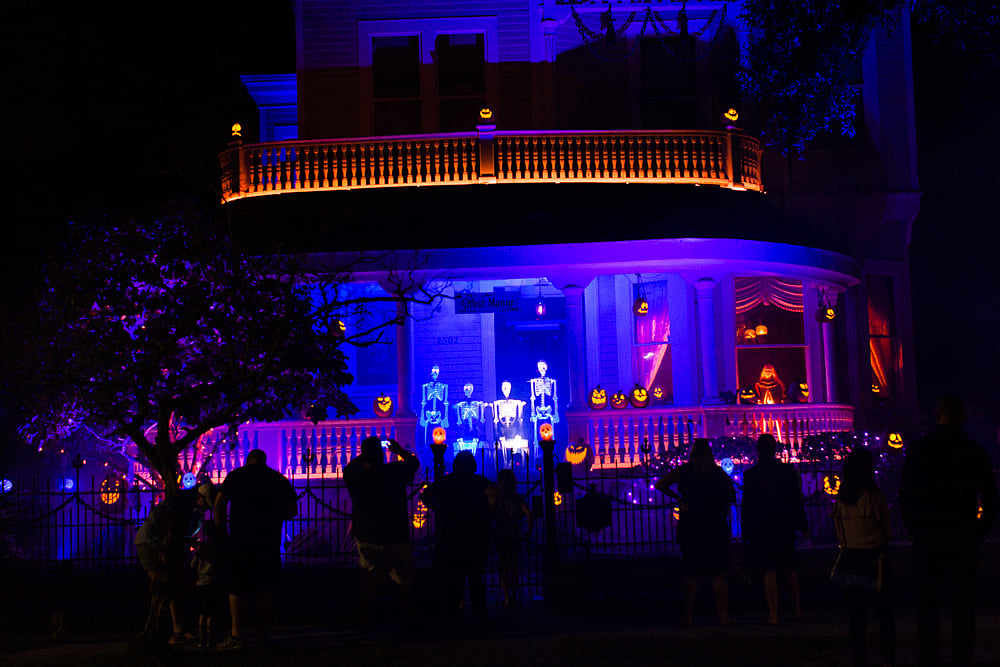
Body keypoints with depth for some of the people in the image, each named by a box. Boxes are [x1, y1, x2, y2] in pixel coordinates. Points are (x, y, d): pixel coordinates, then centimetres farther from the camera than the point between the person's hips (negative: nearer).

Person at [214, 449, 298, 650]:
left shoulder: (236, 475, 4)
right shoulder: (279, 479, 10)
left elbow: (219, 504, -4)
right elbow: (293, 509, 10)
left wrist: (222, 533, 2)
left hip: (240, 540, -2)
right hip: (270, 541, 2)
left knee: (237, 588, 2)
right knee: (266, 588, 12)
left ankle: (236, 635, -4)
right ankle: (263, 633, 14)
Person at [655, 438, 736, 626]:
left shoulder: (683, 471, -2)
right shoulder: (719, 473, -2)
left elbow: (660, 484, -8)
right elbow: (732, 497, 4)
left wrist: (678, 497, 1)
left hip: (690, 527, 0)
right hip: (716, 527, 0)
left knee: (691, 573, 6)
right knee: (719, 573, 6)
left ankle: (688, 615, 3)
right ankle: (723, 615, 5)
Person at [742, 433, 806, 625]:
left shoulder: (750, 475, -9)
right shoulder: (788, 470, -4)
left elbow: (747, 506, -6)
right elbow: (796, 500, 1)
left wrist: (746, 533, -1)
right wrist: (802, 525, 10)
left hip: (761, 529, -2)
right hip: (785, 527, 2)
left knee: (769, 572, 1)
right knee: (789, 568, 18)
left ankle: (773, 614, 0)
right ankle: (797, 609, 24)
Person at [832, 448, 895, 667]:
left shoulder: (840, 498, -2)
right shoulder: (873, 495, -13)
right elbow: (887, 531, -3)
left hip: (849, 558, 4)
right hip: (874, 557, -4)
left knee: (856, 612, 10)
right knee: (884, 612, 7)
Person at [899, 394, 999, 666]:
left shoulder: (919, 448, -4)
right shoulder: (976, 452, -1)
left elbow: (905, 496, -3)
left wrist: (915, 529, 8)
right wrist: (977, 532, 12)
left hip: (927, 538, -1)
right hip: (964, 540, 1)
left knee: (927, 605, 4)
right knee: (964, 607, 8)